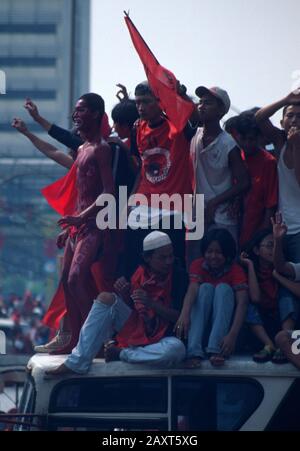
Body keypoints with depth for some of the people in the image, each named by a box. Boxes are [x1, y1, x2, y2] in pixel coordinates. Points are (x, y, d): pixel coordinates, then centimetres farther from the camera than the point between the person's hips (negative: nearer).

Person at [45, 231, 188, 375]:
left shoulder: (178, 276, -10)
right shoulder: (140, 272, 1)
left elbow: (179, 317, -12)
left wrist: (151, 303, -25)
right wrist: (124, 294, -10)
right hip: (133, 327, 4)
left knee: (177, 349, -40)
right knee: (106, 298, -17)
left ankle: (121, 353, -15)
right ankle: (77, 362, -22)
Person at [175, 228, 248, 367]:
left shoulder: (236, 271, -11)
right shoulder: (198, 265, -7)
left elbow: (242, 303, -25)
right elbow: (192, 289, -27)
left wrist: (233, 334, -42)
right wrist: (185, 313, -49)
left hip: (225, 321, -1)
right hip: (200, 318, 1)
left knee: (223, 288, -24)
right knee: (205, 287, -26)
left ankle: (216, 350, -40)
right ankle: (194, 352, -43)